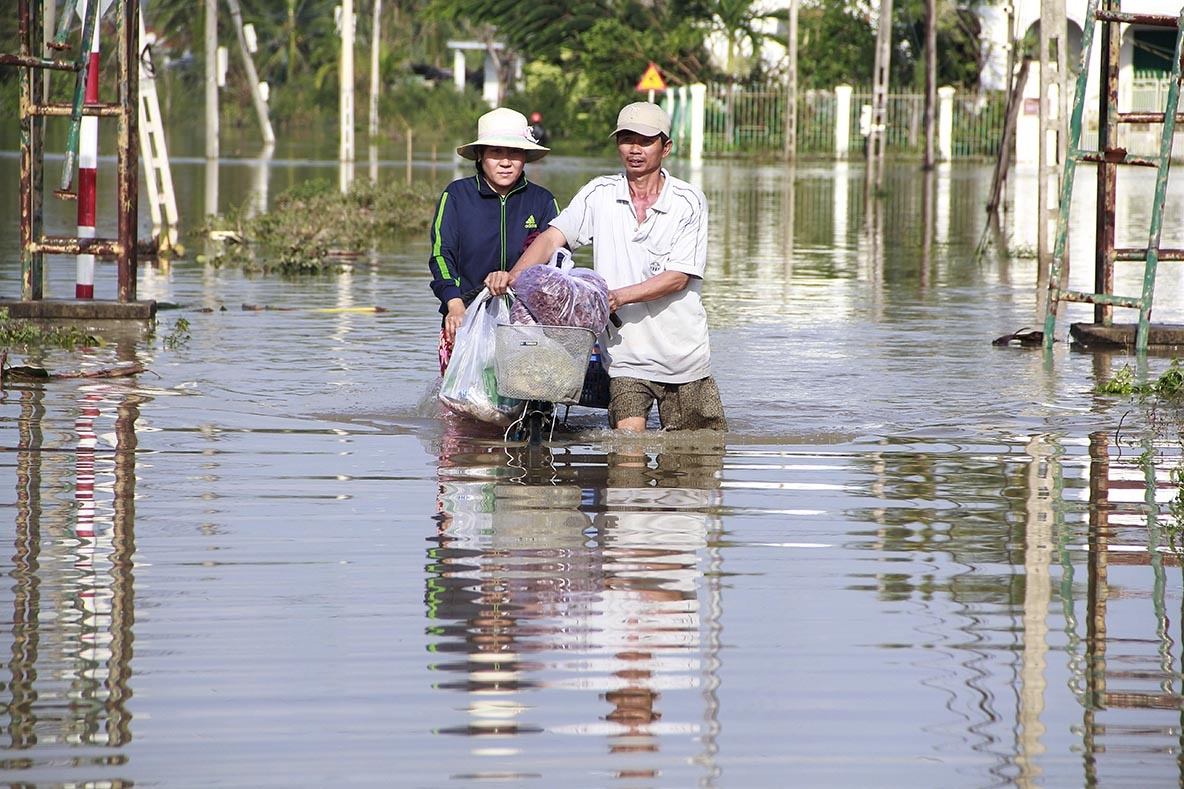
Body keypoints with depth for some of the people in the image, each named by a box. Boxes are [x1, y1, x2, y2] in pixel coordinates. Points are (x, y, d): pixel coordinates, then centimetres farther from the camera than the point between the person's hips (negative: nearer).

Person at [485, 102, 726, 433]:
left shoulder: (689, 201, -3)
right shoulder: (600, 194, 3)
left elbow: (678, 277, -10)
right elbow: (553, 237, -4)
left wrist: (619, 296, -22)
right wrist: (512, 276, -22)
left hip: (685, 354, 0)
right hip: (626, 354, 0)